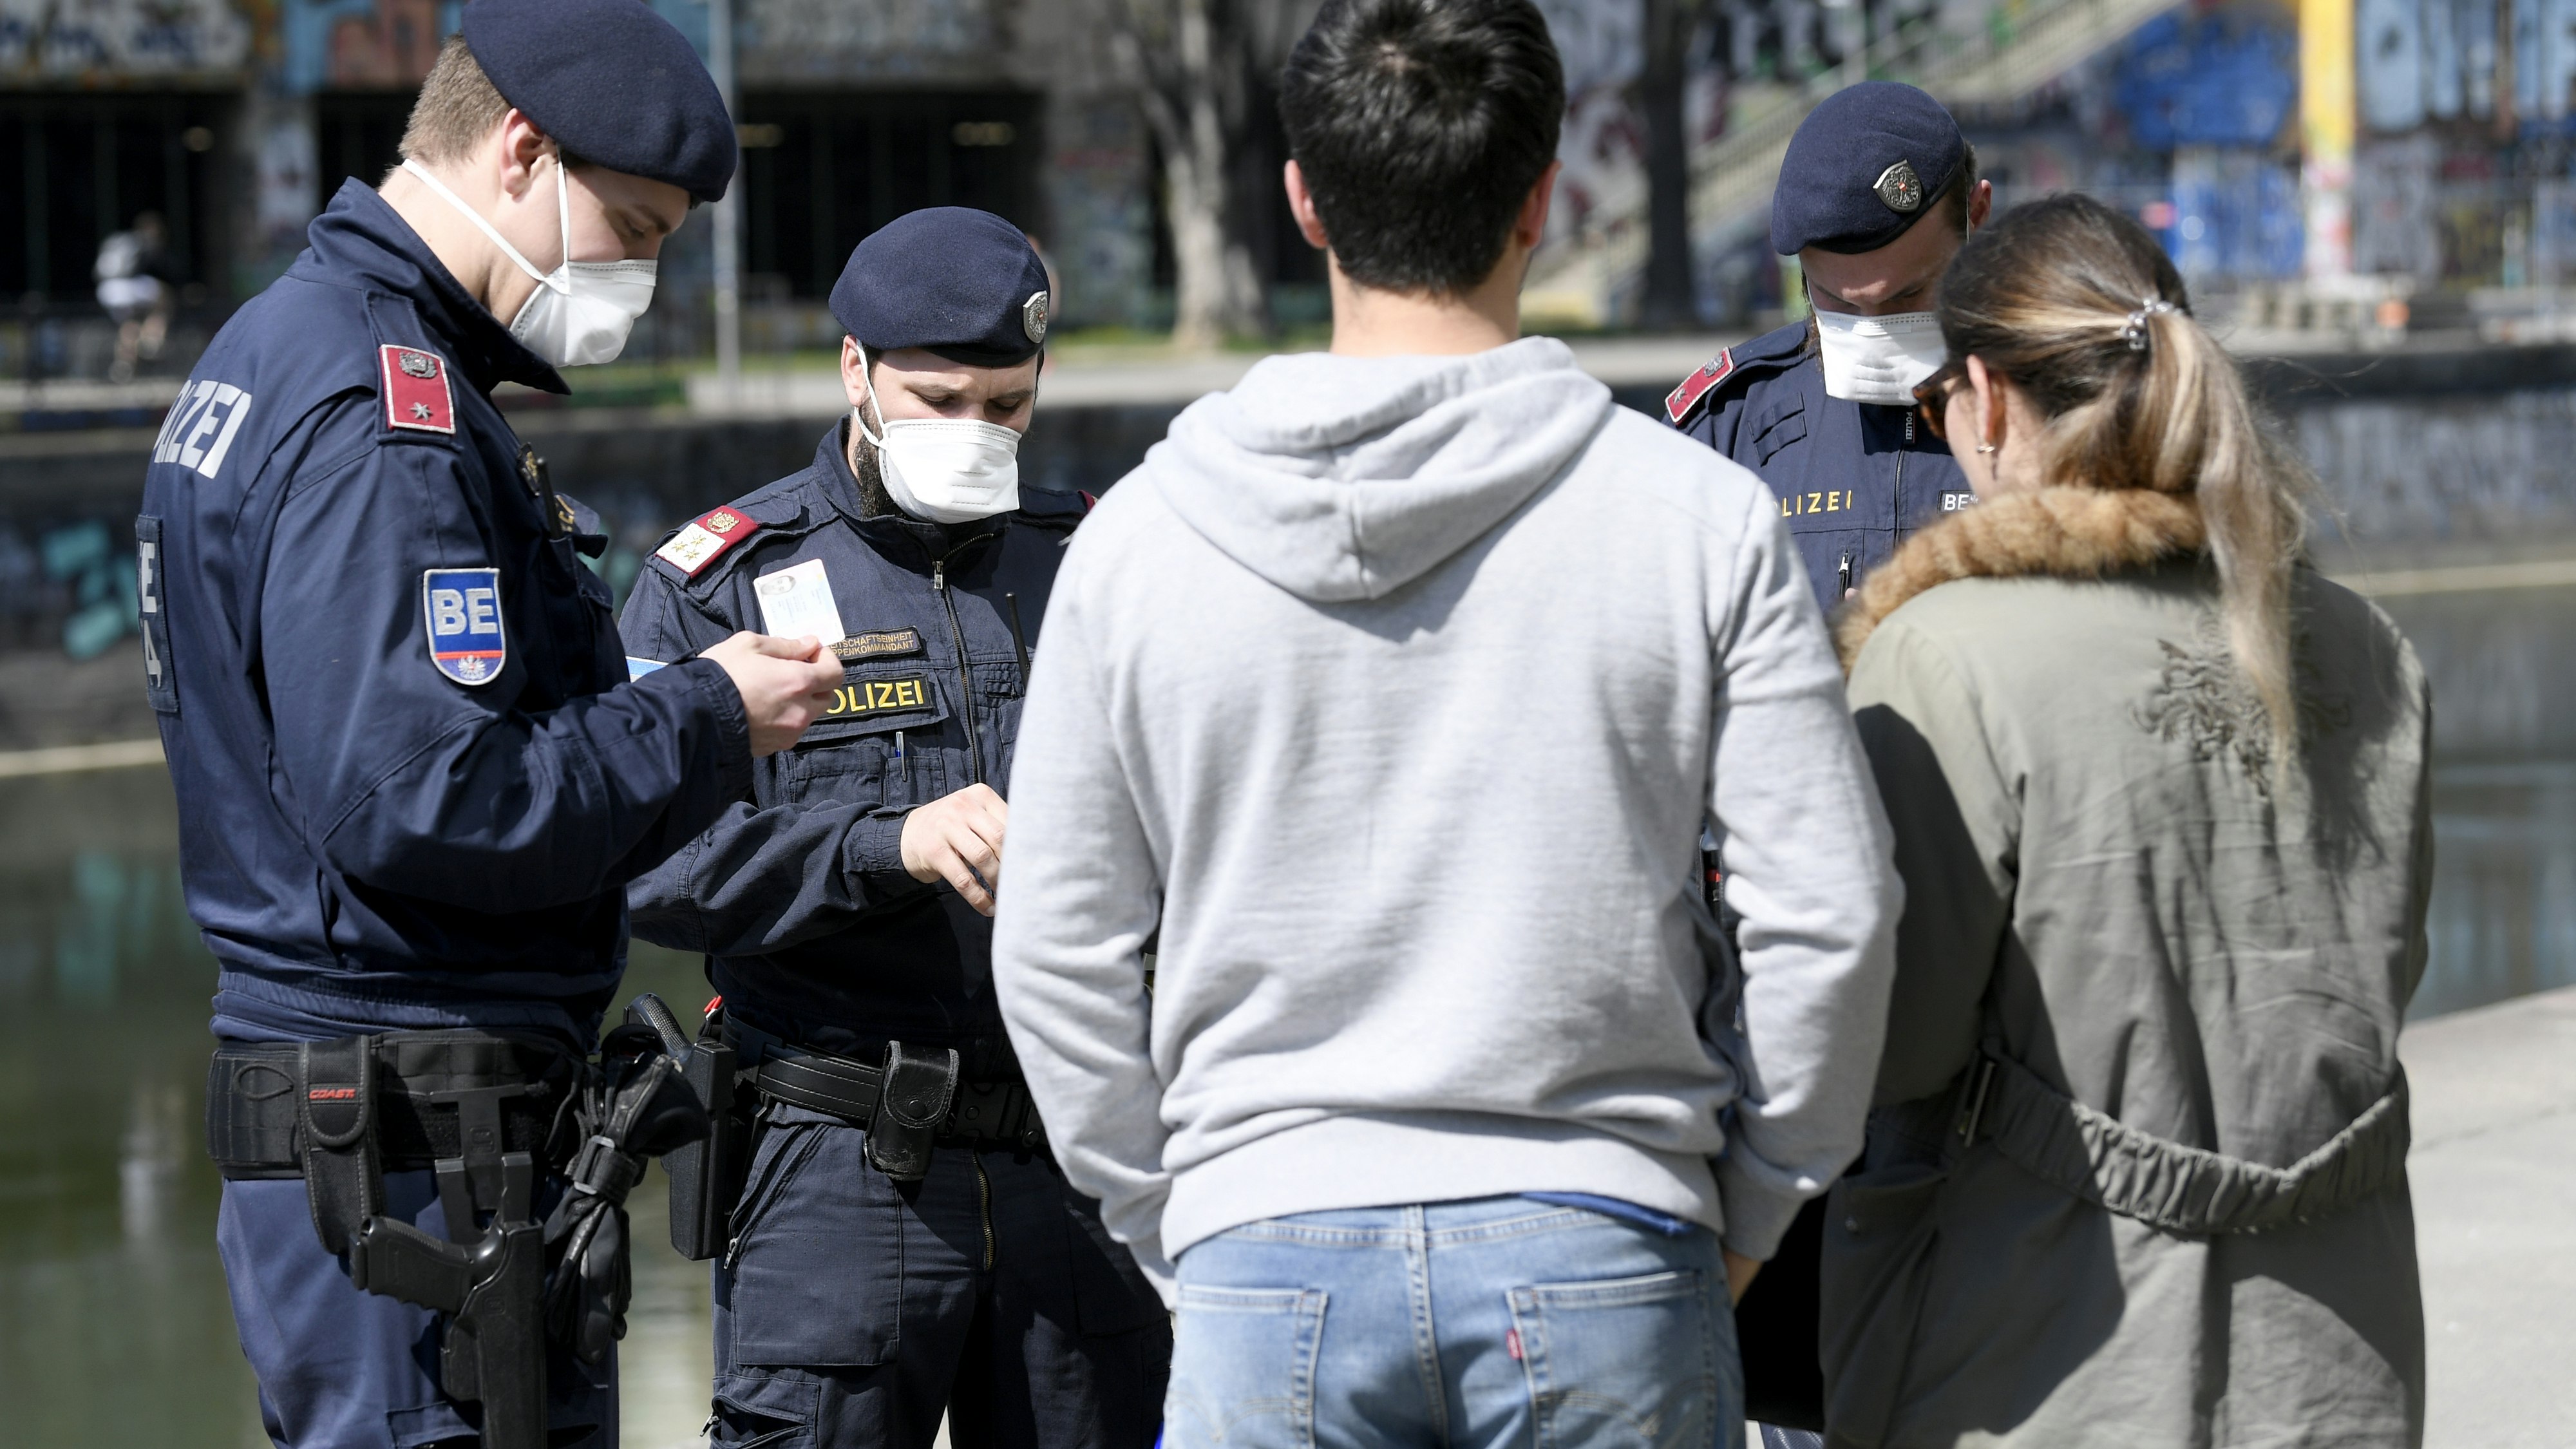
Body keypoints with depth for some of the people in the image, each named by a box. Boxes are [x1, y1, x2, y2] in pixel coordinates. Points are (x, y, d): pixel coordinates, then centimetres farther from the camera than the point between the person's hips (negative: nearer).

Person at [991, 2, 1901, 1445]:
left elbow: (1056, 957, 5)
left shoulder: (1138, 537, 2)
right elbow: (1829, 913, -3)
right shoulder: (1702, 515, -3)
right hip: (1600, 1258, -1)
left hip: (1266, 1264, 1)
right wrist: (1744, 1215, 10)